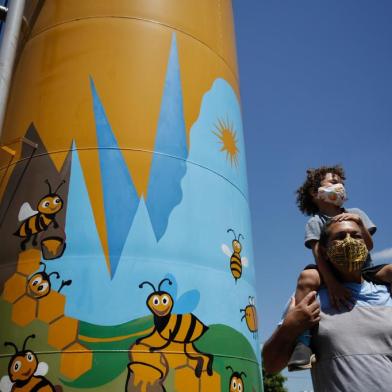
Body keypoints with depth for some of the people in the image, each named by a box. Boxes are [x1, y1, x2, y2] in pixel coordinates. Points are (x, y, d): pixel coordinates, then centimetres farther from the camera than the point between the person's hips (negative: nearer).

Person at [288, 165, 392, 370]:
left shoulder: (356, 213, 12)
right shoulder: (315, 222, 2)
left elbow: (369, 245, 3)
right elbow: (318, 254, -14)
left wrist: (359, 222, -17)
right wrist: (332, 283, -31)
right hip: (333, 274, -2)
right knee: (308, 277, -36)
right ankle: (302, 339, -39)